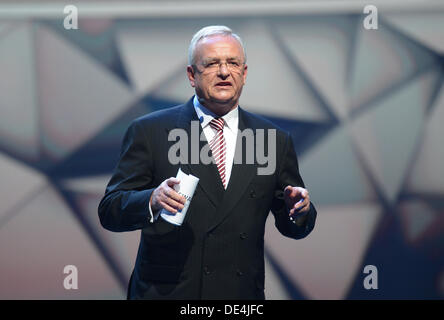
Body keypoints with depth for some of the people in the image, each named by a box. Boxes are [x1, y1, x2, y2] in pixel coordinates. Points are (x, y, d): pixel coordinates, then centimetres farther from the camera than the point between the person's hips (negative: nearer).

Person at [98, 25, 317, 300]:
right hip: (165, 292, -2)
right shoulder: (149, 131, -2)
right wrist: (152, 200, -25)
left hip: (242, 295, 2)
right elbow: (109, 211, -6)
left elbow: (292, 227, 10)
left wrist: (299, 210, -13)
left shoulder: (275, 140, 5)